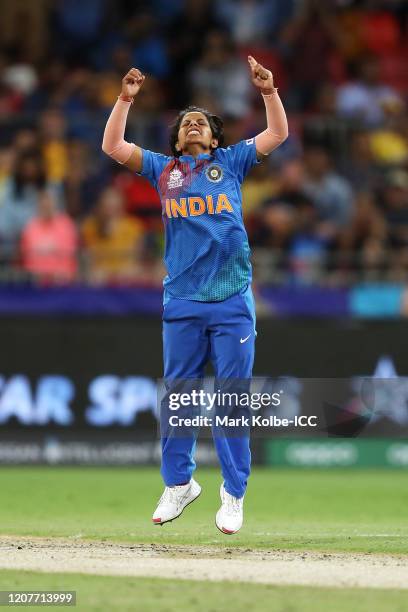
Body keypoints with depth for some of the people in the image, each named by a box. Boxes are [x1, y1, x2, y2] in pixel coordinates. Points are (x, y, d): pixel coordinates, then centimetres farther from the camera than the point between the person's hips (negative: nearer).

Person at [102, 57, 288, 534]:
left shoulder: (231, 161, 12)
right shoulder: (163, 169, 14)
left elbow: (278, 134, 7)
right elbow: (112, 146, 8)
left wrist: (269, 92, -6)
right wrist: (125, 99, 1)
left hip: (232, 302, -2)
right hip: (182, 303, 2)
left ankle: (234, 494, 3)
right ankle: (178, 485, 19)